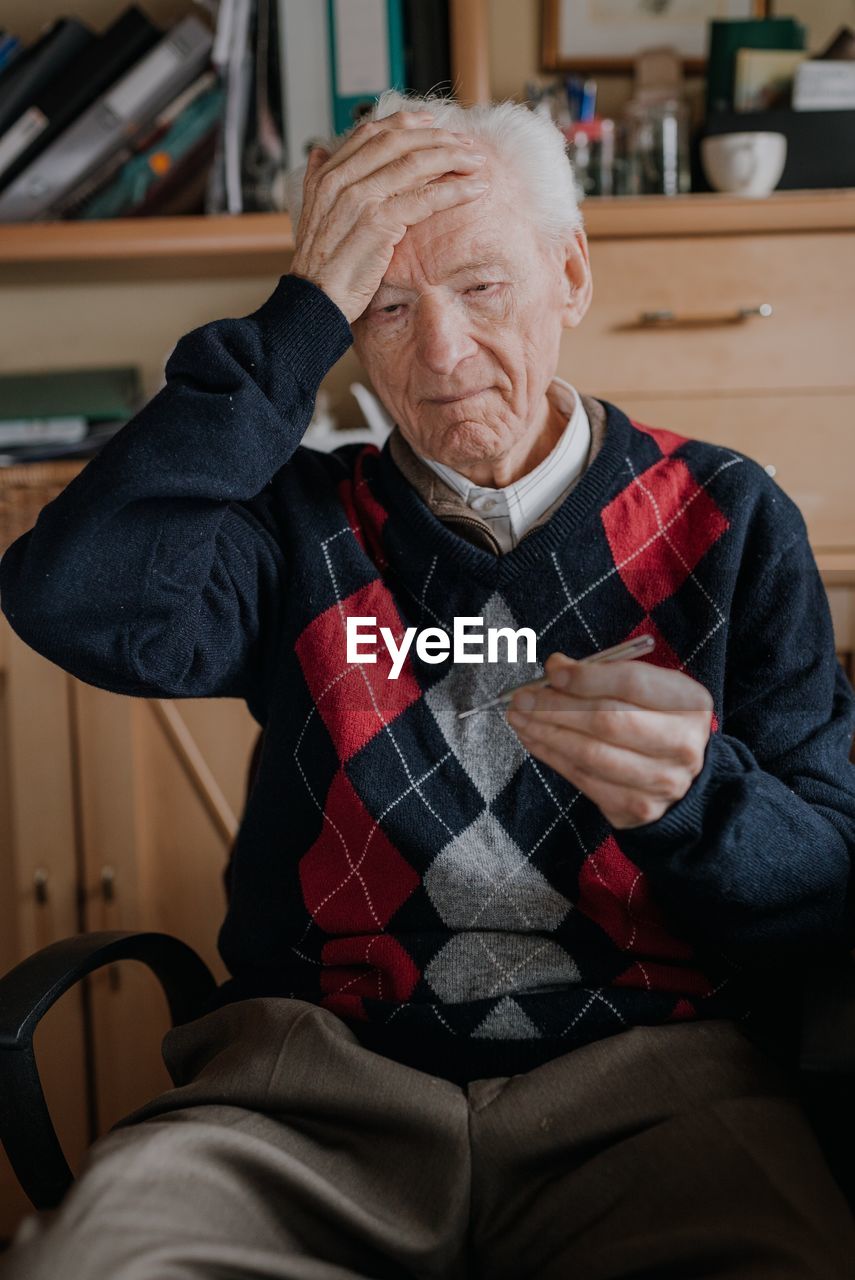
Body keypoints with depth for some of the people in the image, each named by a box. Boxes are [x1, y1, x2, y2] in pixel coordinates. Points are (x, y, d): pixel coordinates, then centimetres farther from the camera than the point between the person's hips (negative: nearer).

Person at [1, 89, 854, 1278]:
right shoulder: (307, 523, 9)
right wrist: (300, 313, -9)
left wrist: (693, 795, -20)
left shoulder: (726, 518, 8)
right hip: (324, 1075, 1)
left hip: (647, 1067, 0)